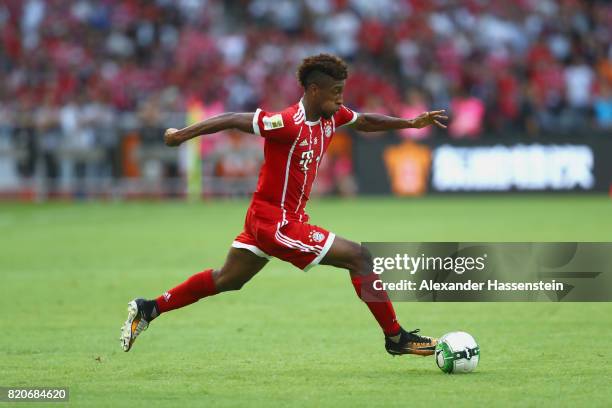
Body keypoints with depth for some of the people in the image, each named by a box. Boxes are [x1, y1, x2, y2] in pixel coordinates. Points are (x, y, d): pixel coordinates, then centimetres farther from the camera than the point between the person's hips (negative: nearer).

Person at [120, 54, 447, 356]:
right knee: (359, 258, -9)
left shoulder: (331, 116, 2)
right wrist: (183, 135, -17)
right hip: (276, 222, -10)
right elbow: (234, 120, -20)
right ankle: (396, 338, -2)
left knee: (227, 280, 21)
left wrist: (410, 123, 15)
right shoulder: (289, 123, -24)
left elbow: (364, 121, 22)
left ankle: (147, 309, 27)